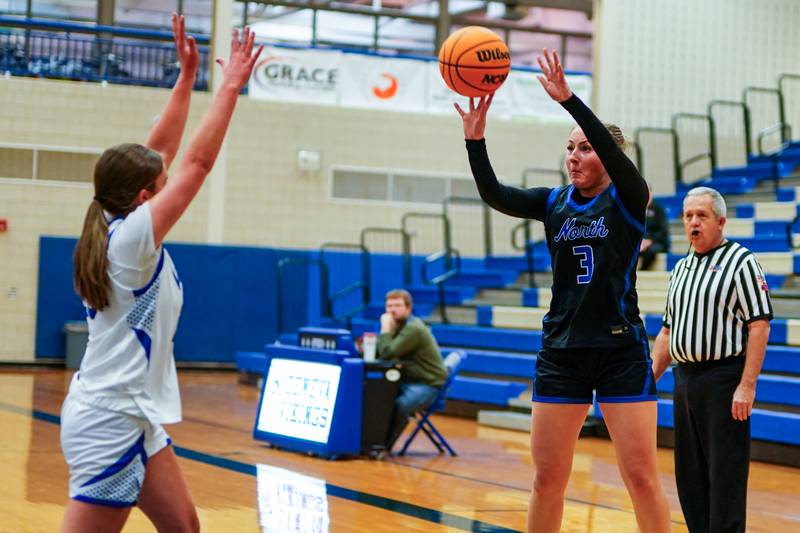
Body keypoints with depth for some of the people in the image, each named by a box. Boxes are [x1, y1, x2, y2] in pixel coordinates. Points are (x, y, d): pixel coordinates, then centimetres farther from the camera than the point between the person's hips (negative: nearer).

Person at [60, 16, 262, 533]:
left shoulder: (117, 227, 6)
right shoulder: (133, 237, -16)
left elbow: (162, 150, 13)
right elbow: (198, 162, -16)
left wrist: (187, 76, 11)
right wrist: (230, 86, -10)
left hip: (133, 416, 10)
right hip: (111, 421, -10)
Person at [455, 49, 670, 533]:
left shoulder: (628, 200, -3)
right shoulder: (555, 202, 8)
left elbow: (614, 153, -23)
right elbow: (494, 194, -7)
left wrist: (568, 99, -33)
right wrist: (475, 139, -22)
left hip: (621, 351, -4)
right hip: (562, 352, 4)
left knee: (642, 478, -5)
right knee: (547, 480, 5)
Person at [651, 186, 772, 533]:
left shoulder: (741, 262, -6)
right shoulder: (681, 269, 17)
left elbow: (759, 325, -12)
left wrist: (747, 386, -19)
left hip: (724, 380, -7)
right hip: (685, 380, 8)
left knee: (725, 474, -5)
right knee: (689, 474, 10)